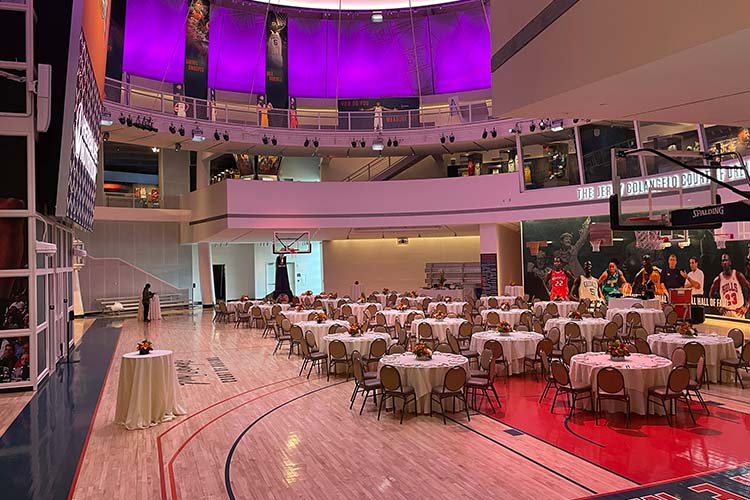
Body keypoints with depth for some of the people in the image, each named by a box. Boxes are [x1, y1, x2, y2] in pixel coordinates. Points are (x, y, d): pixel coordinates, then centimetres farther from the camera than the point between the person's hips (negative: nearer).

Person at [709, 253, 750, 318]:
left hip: (739, 312, 0)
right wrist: (719, 307, -1)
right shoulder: (718, 279, -3)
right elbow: (711, 295, 9)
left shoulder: (738, 275, -4)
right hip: (726, 313, 0)